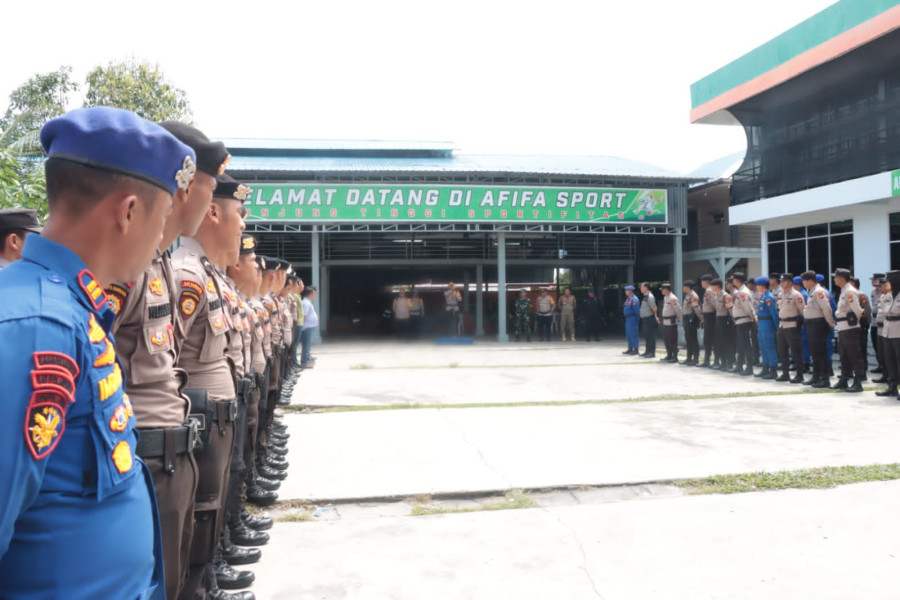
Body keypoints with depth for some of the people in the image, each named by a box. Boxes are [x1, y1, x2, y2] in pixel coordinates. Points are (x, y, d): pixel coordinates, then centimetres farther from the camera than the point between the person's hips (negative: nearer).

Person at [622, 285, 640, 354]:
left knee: (633, 334, -7)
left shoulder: (634, 299, -16)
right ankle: (630, 349, 22)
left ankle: (636, 350, -2)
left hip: (632, 319, -10)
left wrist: (637, 319, -17)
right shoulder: (628, 298, 15)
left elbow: (637, 310, -17)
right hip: (627, 319, 10)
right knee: (628, 335, 14)